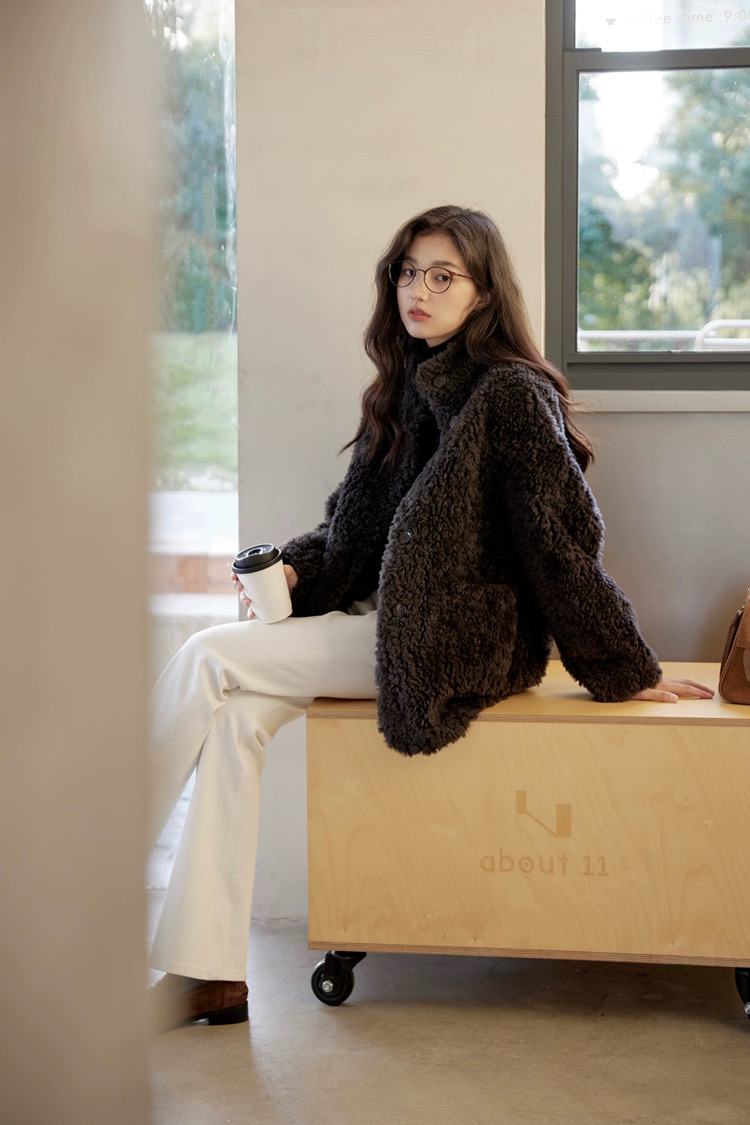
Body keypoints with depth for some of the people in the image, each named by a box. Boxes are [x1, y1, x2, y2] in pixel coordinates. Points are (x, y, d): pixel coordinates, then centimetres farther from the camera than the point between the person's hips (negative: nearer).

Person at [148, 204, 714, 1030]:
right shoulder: (407, 389, 13)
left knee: (208, 660, -13)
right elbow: (355, 523, 21)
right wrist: (295, 570, 2)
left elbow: (560, 543, -12)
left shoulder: (512, 394, -13)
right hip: (389, 623, 8)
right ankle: (209, 971, -11)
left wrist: (624, 673, -9)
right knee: (237, 712, -12)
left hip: (464, 642, -8)